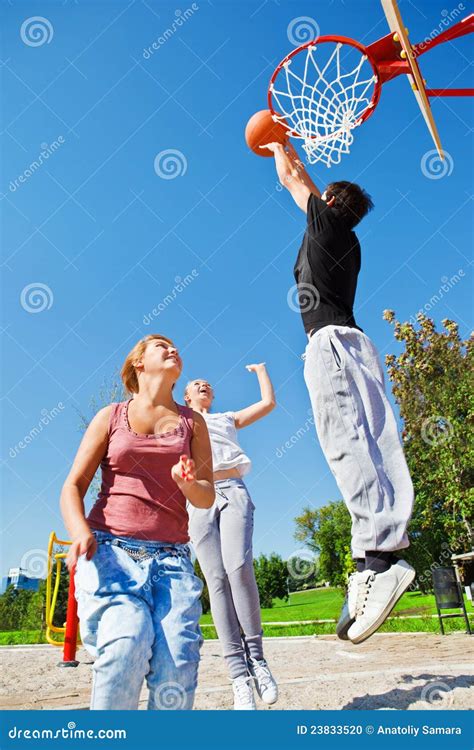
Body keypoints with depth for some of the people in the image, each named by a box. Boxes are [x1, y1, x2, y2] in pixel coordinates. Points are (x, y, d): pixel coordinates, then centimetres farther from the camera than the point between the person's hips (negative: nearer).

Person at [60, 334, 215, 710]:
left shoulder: (193, 421, 14)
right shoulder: (111, 416, 11)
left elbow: (207, 497, 10)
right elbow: (73, 487, 6)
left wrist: (188, 484, -14)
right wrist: (81, 532, -14)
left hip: (171, 556, 2)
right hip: (108, 549, -1)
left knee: (177, 667, -18)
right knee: (126, 646, -24)